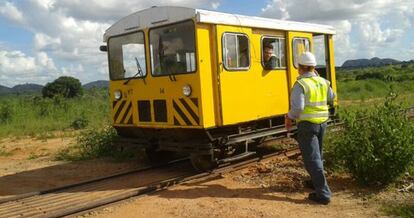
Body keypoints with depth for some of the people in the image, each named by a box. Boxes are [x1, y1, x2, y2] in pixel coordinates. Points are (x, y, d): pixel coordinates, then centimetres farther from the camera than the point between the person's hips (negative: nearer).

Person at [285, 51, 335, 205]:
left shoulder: (300, 84, -16)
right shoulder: (323, 82, 5)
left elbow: (297, 107, -24)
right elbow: (332, 99, 17)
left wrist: (289, 118, -7)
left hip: (307, 124, -7)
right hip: (322, 123, 7)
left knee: (312, 159, -3)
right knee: (317, 155, 24)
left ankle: (323, 194, -5)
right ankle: (317, 182, 40)